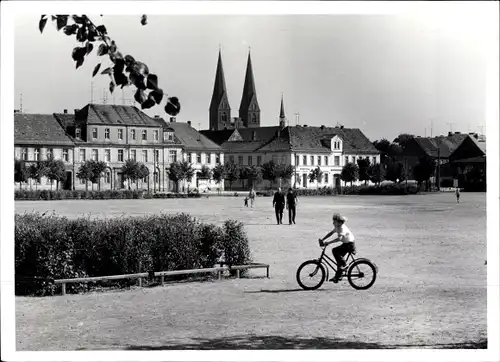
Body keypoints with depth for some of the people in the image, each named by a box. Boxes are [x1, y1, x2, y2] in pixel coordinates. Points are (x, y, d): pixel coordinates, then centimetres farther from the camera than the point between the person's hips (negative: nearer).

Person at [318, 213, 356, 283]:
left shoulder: (343, 228, -25)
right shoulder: (337, 227, 5)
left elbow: (339, 238, -38)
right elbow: (331, 233, 14)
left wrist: (328, 242, -40)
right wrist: (322, 239, 3)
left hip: (349, 244, -10)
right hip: (345, 244, 10)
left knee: (335, 250, -24)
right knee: (339, 258, 9)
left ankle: (344, 265, -12)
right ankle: (337, 277, 16)